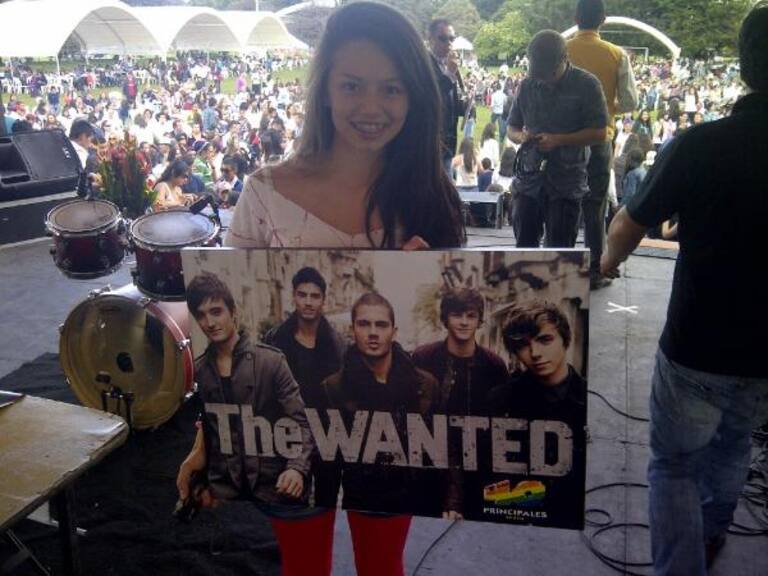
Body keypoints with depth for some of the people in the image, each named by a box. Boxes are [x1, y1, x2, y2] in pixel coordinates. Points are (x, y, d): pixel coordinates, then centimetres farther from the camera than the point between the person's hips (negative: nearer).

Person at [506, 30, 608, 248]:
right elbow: (511, 127, 15)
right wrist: (521, 136, -9)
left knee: (559, 252, 1)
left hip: (566, 183, -4)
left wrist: (558, 140, -17)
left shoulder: (586, 85, -5)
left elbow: (599, 133, -7)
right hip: (529, 179, 4)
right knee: (524, 246, 8)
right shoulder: (528, 85, 8)